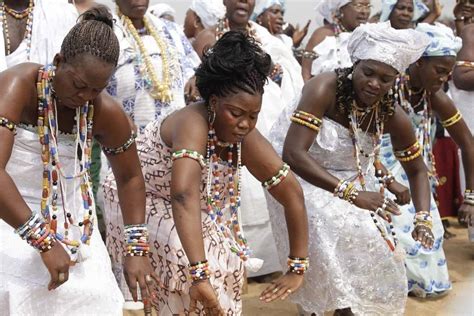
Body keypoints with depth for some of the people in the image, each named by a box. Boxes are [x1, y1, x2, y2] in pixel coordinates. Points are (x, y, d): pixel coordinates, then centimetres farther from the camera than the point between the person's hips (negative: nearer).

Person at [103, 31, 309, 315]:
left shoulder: (247, 140, -17)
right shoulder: (194, 123, -34)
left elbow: (293, 194, -12)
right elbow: (184, 197, -46)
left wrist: (298, 268, -13)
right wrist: (200, 274, -53)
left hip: (194, 214, 6)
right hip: (139, 202, -6)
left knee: (225, 260, -10)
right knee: (184, 259, -26)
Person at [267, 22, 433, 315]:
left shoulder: (393, 116, -14)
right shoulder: (325, 88, -29)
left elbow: (417, 170, 1)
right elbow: (293, 154, -35)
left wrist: (423, 218, -17)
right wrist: (351, 194, -35)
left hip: (351, 178, 5)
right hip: (298, 174, -5)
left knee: (373, 249, -3)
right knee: (339, 237, -24)